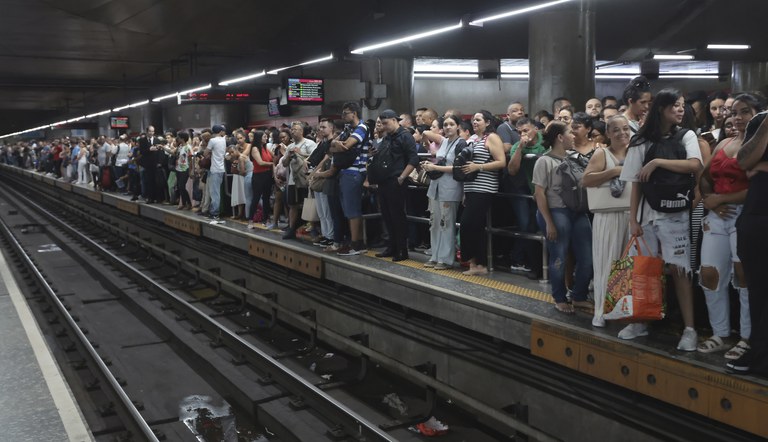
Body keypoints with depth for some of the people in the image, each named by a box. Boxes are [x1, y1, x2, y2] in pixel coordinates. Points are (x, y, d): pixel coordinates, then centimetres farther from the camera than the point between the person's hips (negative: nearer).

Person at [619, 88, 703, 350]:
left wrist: (657, 162, -15)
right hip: (647, 213, 2)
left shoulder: (686, 136, 4)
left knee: (678, 270, -5)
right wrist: (632, 219, -1)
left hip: (674, 214, -2)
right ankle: (641, 322, 18)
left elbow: (695, 165, -15)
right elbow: (636, 184, 4)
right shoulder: (642, 142, 6)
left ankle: (689, 329, -2)